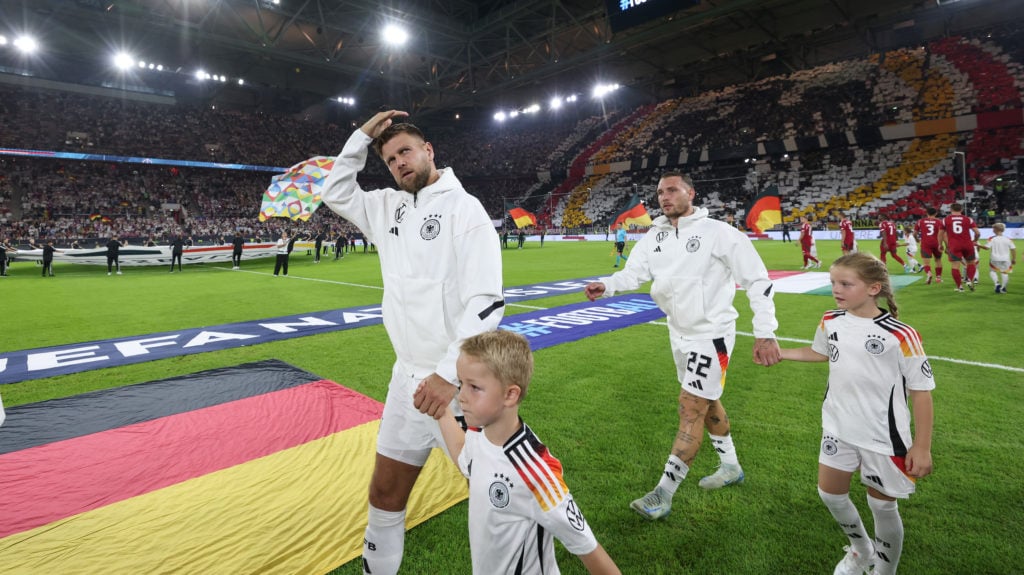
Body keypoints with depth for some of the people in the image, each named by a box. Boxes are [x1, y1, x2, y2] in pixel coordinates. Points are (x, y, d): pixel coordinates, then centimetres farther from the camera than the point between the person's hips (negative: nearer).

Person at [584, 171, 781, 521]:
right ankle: (731, 467, 42)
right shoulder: (655, 236, 2)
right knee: (707, 403, 20)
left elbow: (757, 279, -14)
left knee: (690, 411, -4)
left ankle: (664, 494, 5)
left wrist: (765, 333, -18)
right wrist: (606, 285, -28)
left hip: (711, 336, -7)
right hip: (679, 334, 7)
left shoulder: (717, 232, -16)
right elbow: (634, 272, -6)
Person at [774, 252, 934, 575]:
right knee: (830, 494, 17)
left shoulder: (899, 335, -21)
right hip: (838, 428, 6)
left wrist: (922, 447, -13)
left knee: (882, 506, 12)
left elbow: (921, 390, -14)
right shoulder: (830, 322, -4)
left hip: (883, 437, -5)